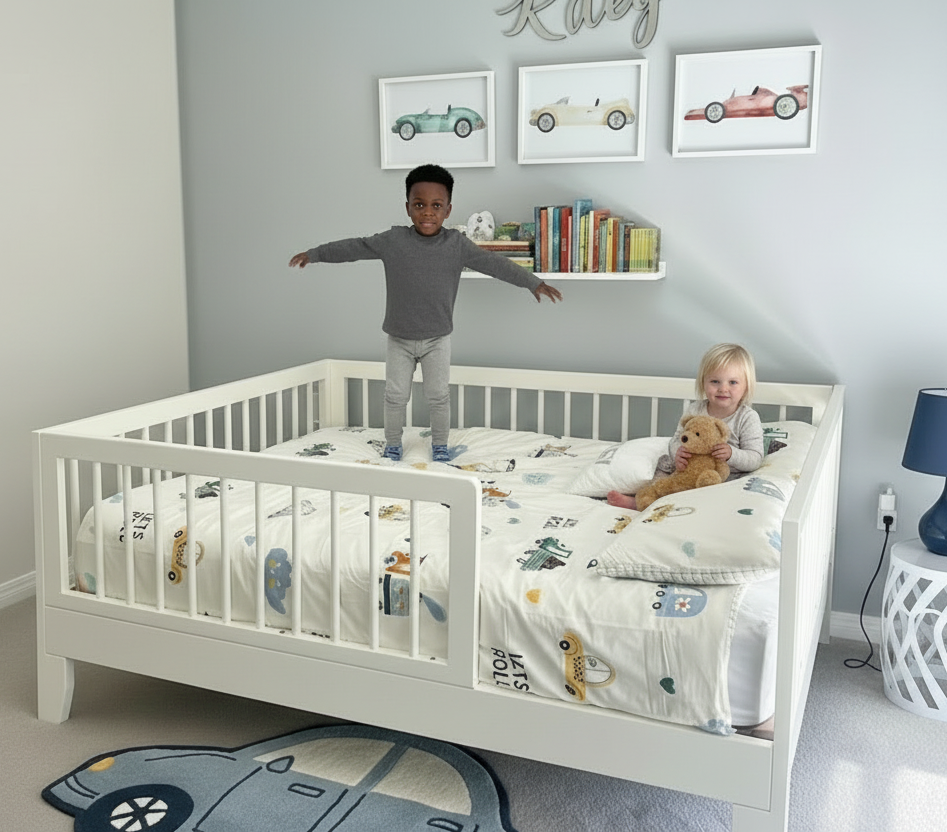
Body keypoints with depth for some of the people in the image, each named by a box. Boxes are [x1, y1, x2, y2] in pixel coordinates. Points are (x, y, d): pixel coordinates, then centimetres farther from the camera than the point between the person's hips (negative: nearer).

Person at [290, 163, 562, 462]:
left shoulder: (457, 244, -9)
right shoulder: (392, 240, -9)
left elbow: (493, 263, -8)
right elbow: (354, 247, 0)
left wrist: (533, 282, -12)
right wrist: (314, 254, 4)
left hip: (437, 339, 0)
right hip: (399, 339, 0)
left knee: (438, 395, 8)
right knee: (395, 396, 9)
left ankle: (439, 444, 28)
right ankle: (393, 444, 29)